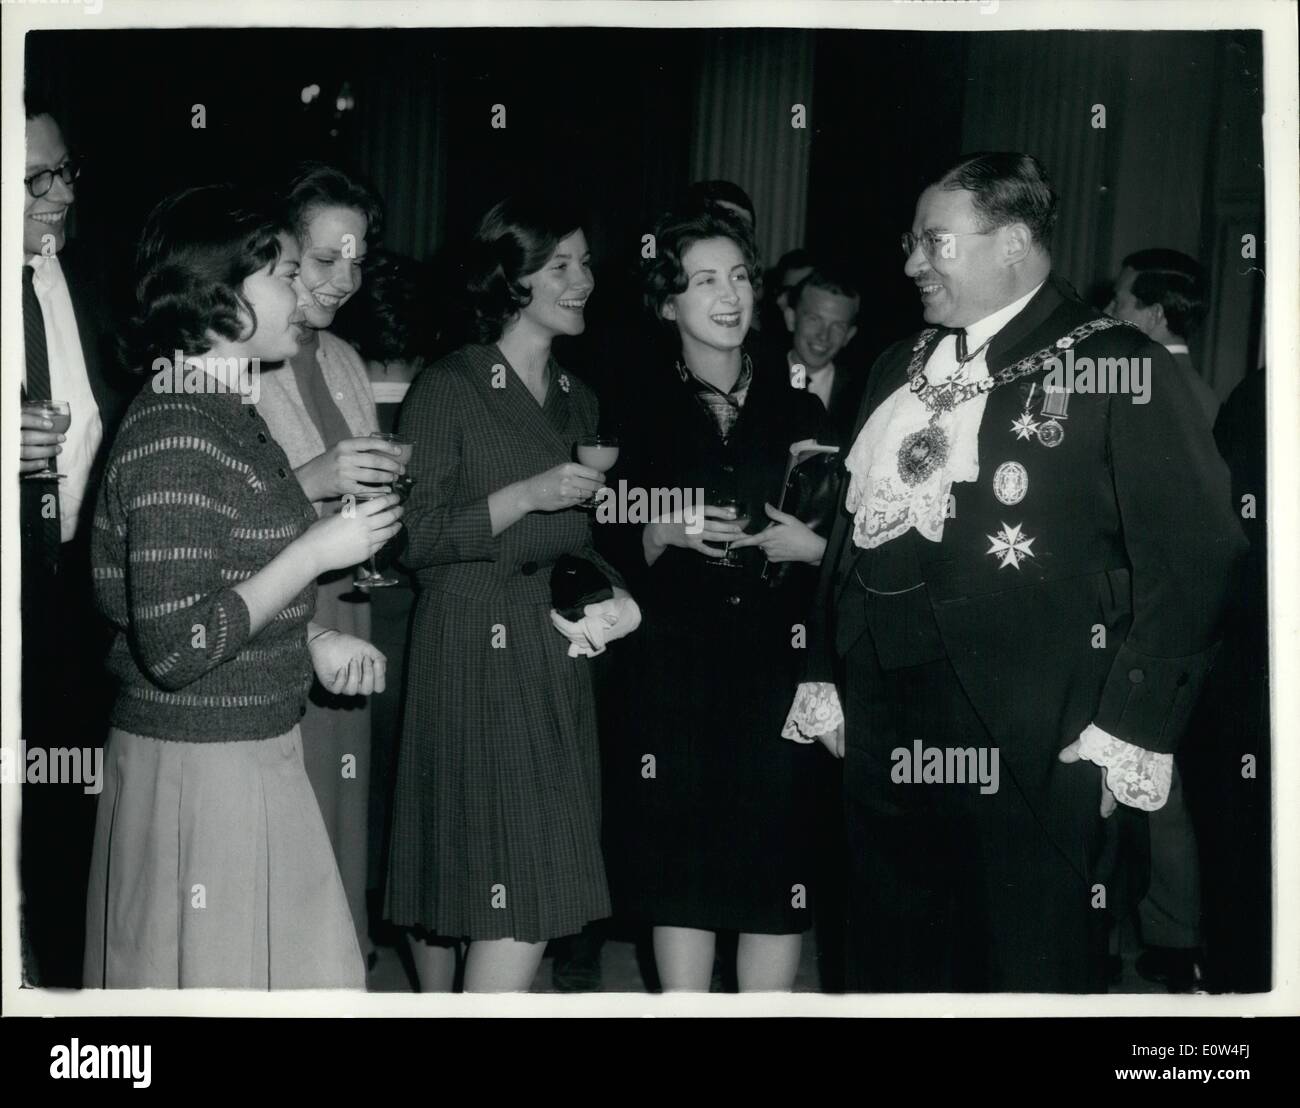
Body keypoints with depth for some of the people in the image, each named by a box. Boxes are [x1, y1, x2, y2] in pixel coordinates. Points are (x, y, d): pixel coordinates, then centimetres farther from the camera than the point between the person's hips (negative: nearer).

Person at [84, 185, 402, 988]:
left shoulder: (228, 412, 9)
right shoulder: (176, 437, -20)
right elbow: (174, 645, -25)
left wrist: (312, 637, 5)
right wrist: (315, 552, -19)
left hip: (252, 752, 9)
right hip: (201, 769, -9)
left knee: (300, 965, 18)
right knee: (218, 976, 6)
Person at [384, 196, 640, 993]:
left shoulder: (577, 400, 15)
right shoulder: (448, 389, -6)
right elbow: (416, 540, -11)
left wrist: (611, 592, 2)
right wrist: (528, 494, -18)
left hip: (556, 657, 7)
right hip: (474, 654, -7)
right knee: (523, 893, -10)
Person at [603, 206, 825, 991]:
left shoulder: (797, 408, 8)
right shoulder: (642, 412, 4)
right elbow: (613, 555, 2)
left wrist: (813, 546, -10)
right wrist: (664, 533, -16)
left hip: (778, 668, 1)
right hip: (674, 672, -1)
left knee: (776, 868, 1)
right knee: (682, 870, 5)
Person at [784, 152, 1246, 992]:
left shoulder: (1121, 367, -5)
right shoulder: (901, 368, 16)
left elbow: (1190, 558, -10)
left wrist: (1133, 728, -15)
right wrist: (826, 675, 15)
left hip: (1028, 747, -6)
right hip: (883, 725, 7)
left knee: (1033, 971, 4)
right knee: (892, 962, 16)